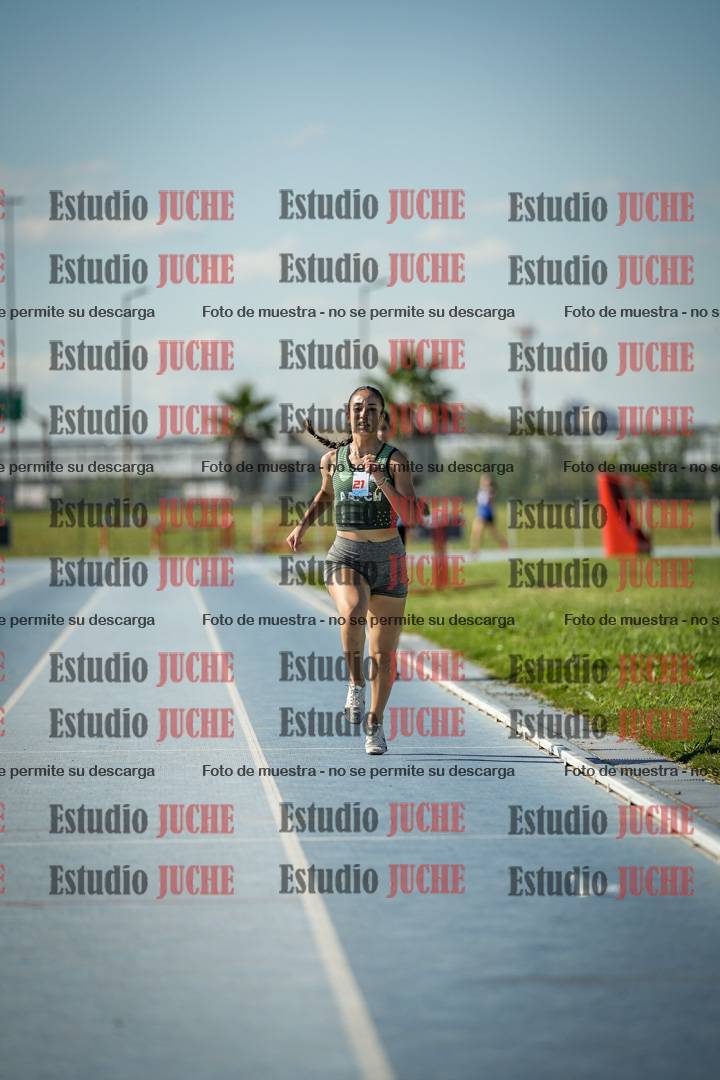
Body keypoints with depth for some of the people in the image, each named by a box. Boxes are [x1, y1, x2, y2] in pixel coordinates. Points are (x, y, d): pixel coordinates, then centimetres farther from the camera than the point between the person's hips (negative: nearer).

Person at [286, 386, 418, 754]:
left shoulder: (395, 459, -4)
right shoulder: (332, 458, 4)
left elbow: (409, 514, -16)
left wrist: (380, 478, -25)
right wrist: (304, 523, 14)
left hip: (387, 559, 0)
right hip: (345, 556, 0)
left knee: (383, 653, 5)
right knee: (352, 612, -33)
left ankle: (375, 723, 23)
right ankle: (355, 683, -11)